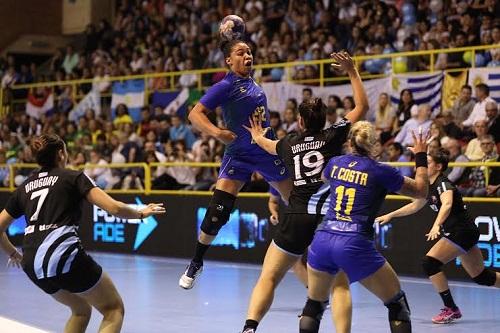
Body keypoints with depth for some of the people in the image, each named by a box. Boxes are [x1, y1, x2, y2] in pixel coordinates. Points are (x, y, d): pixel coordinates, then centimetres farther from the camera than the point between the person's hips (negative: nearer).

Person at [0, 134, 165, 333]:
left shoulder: (24, 187, 19)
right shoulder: (73, 177, 6)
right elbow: (114, 208, -4)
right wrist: (141, 214, 13)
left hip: (33, 266, 6)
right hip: (64, 255, -6)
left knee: (81, 310, 28)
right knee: (114, 309, 9)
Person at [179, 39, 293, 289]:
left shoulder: (251, 81, 7)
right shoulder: (226, 86, -11)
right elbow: (195, 114, -18)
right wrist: (217, 132, -31)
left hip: (267, 151, 6)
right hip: (239, 154, -6)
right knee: (216, 212, -11)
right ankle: (196, 263, 7)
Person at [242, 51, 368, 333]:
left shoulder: (290, 143, 13)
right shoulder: (332, 137, 3)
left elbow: (271, 146, 39)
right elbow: (363, 106, 10)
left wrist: (258, 136, 60)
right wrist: (352, 71, 12)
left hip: (297, 217, 2)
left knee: (269, 278, 8)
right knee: (340, 284, 4)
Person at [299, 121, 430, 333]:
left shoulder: (335, 163, 12)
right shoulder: (381, 171, -1)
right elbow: (420, 191, 10)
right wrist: (421, 158, 21)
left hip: (322, 241, 5)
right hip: (355, 245, -4)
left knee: (314, 305, 21)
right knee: (397, 304, 11)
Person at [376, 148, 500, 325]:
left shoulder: (443, 184, -17)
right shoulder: (430, 187, 10)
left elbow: (447, 204, -38)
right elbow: (414, 206, 26)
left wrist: (436, 226, -53)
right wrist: (390, 215, 26)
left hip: (462, 231, -10)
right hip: (464, 232, 10)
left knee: (430, 262, -17)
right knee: (480, 276, 15)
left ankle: (451, 309, -9)